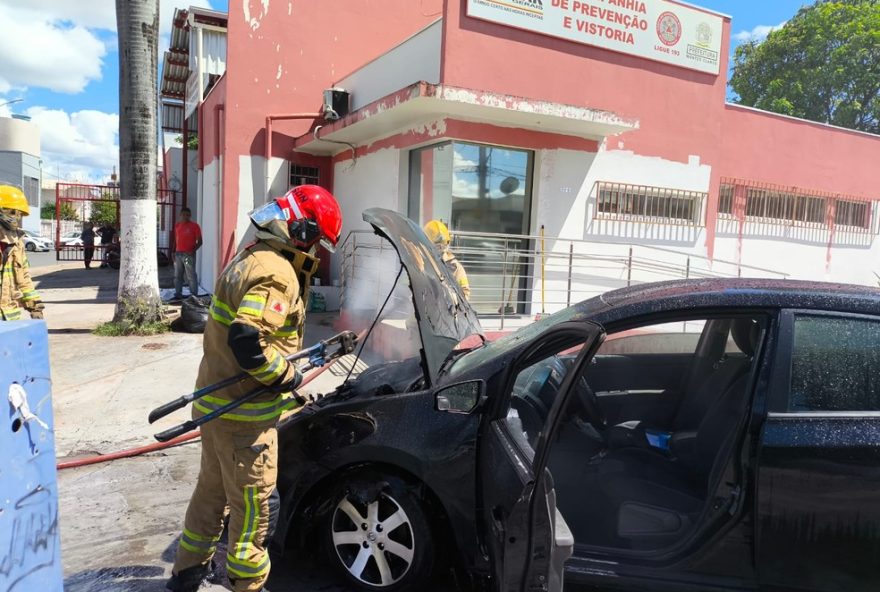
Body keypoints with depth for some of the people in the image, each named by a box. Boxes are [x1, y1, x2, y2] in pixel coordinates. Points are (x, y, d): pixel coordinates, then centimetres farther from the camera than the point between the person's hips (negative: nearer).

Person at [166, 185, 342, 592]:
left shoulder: (251, 259, 11)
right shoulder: (276, 272, -22)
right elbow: (247, 341, -33)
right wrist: (287, 376, -18)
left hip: (219, 400, 11)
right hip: (242, 411, -10)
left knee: (212, 490, 25)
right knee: (255, 505, 5)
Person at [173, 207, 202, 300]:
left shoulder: (194, 226, -3)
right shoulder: (177, 226, 14)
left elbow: (199, 241, -5)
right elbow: (176, 240, 20)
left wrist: (193, 250, -18)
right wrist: (174, 252, 12)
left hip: (188, 254, -6)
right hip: (178, 254, 6)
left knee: (191, 276, -6)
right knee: (177, 276, 9)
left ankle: (194, 295, -3)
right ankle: (178, 294, 17)